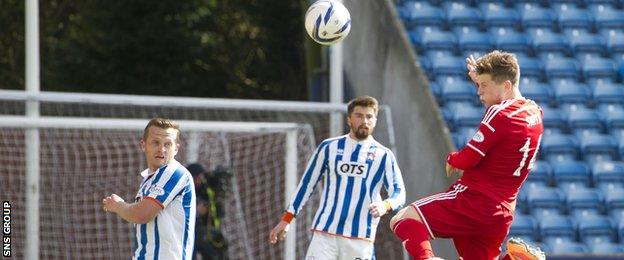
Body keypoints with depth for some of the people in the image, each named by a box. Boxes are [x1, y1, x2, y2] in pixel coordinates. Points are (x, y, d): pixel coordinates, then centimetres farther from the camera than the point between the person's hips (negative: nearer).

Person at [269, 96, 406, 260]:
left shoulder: (383, 155, 5)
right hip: (324, 232, 1)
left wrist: (385, 205, -22)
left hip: (360, 238, -1)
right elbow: (307, 183, 14)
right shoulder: (329, 147, 8)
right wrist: (286, 219, 10)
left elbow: (399, 193, 2)